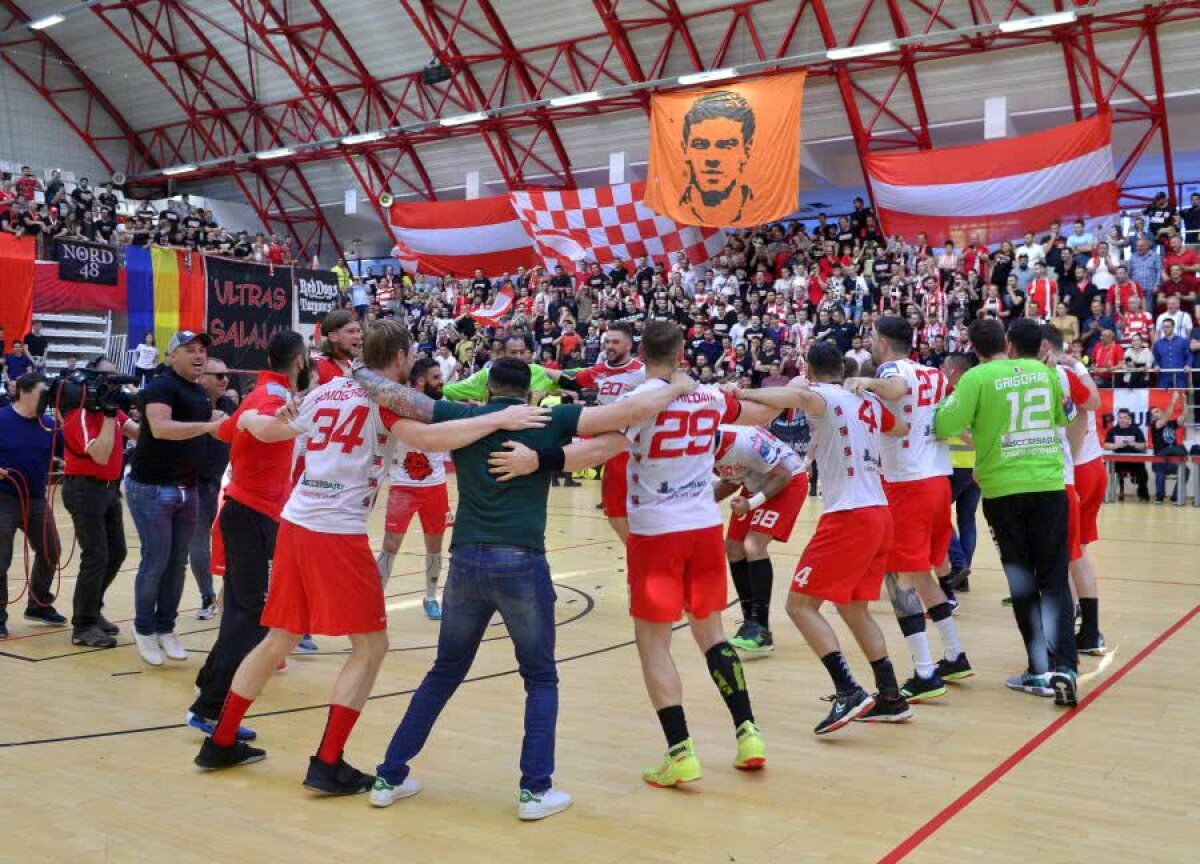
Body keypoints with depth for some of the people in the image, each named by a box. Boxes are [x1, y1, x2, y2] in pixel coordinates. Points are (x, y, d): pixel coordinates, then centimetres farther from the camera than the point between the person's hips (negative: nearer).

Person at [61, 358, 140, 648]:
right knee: (96, 557, -9)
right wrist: (109, 416, -26)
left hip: (110, 488, 9)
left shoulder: (111, 408, 10)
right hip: (85, 489, -9)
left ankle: (91, 611, 29)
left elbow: (139, 432, -2)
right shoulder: (82, 413, -16)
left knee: (116, 553, 14)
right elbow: (100, 455, -28)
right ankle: (83, 627, 0)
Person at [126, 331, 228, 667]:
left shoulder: (200, 393, 14)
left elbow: (213, 428, 29)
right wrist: (207, 425, -33)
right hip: (151, 488, -8)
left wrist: (225, 421, 11)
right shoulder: (161, 385, -12)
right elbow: (160, 428, -29)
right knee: (156, 560, -4)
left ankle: (166, 629, 20)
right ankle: (144, 630, 12)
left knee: (178, 561, 10)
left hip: (188, 489, 8)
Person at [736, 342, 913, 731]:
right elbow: (902, 429, 34)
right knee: (854, 608, 20)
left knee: (800, 604, -4)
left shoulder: (825, 396, -6)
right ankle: (891, 698, 21)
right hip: (880, 513, 8)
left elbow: (802, 397, -32)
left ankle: (849, 693, -14)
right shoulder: (867, 401, 15)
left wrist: (742, 394, -25)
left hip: (848, 517, -8)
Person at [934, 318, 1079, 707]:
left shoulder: (977, 377, -7)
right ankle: (1064, 667, -6)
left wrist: (949, 400, 7)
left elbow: (944, 427, -12)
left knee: (1022, 582, 9)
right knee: (1055, 580, 7)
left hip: (1003, 489, -2)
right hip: (1049, 485, 2)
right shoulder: (1045, 372, 6)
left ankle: (1040, 670, 12)